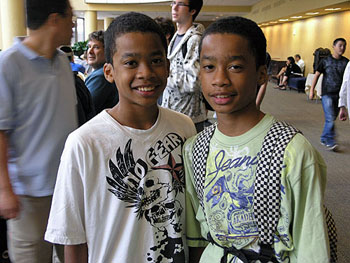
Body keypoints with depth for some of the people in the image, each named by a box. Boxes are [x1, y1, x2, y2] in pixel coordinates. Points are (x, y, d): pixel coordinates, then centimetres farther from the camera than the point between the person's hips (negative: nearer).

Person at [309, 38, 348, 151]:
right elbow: (317, 75, 3)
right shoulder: (326, 61, -1)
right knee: (330, 119, -11)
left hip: (339, 94, 3)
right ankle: (330, 142, -6)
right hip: (327, 94, -3)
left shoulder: (345, 62, 5)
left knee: (331, 119, 11)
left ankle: (324, 139, 26)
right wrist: (311, 90, -2)